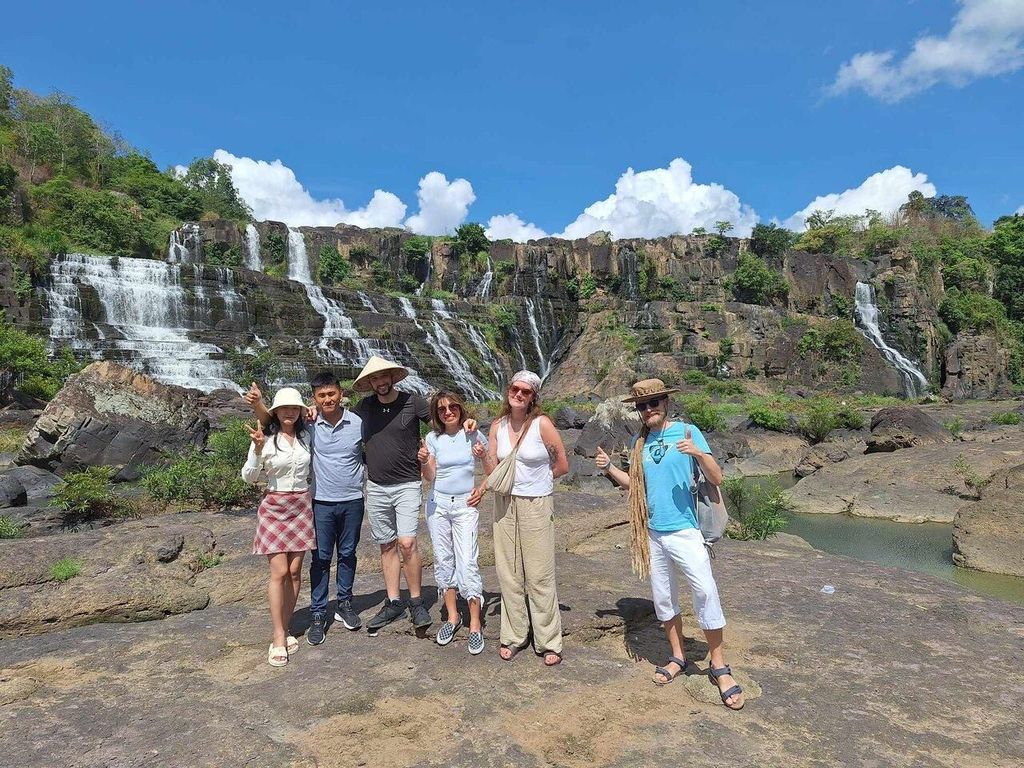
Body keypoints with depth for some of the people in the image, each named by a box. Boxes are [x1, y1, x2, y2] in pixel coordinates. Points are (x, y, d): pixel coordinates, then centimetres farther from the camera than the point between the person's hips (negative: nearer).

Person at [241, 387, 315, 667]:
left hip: (302, 506, 4)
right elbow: (248, 477, -7)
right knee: (279, 572, -7)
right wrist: (258, 449, -24)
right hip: (274, 507, -3)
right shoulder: (266, 439, -7)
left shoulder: (306, 437, 3)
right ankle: (279, 637, 2)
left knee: (294, 571, 6)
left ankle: (285, 630, 17)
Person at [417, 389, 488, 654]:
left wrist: (482, 489, -9)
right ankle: (452, 616, 23)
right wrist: (424, 462, -19)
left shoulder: (473, 434, -3)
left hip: (465, 505, -3)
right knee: (443, 560, 9)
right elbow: (429, 477, 0)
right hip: (438, 504, 3)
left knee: (467, 563, -8)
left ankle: (475, 624, 1)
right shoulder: (433, 438, 2)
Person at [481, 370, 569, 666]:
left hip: (536, 506, -4)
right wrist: (483, 455, -15)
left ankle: (549, 642, 16)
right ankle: (513, 636, 25)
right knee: (508, 573, 10)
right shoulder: (498, 426, 4)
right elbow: (492, 471, 4)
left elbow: (562, 466, -4)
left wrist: (535, 480, 6)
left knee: (539, 576, 2)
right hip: (504, 505, 4)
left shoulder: (542, 424, -10)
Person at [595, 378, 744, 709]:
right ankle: (677, 658, 31)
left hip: (684, 530, -5)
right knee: (663, 598, 13)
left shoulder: (687, 431, -7)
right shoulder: (640, 441, 7)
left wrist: (698, 453, -29)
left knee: (706, 592, -9)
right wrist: (609, 468, 1)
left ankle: (719, 666, 10)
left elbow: (716, 478, -11)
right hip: (652, 533, 5)